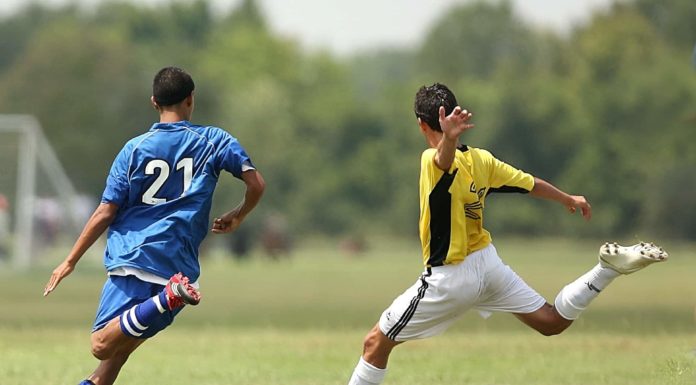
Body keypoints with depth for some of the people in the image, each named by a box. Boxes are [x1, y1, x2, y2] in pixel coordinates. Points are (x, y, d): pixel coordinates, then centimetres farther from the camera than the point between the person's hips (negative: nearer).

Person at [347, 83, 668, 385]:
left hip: (449, 279, -6)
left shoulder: (434, 161, -21)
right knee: (553, 321, 19)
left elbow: (445, 158, -46)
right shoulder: (481, 159, -2)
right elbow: (532, 184, 10)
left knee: (375, 344, 3)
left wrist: (449, 139, -70)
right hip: (488, 264, 6)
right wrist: (568, 200, 30)